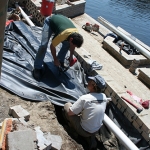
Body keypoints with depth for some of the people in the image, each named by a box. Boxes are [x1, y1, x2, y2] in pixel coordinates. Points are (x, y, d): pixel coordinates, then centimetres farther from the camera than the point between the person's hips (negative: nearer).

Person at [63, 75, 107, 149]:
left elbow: (70, 112, -15)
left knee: (67, 105, 4)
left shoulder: (85, 98, -25)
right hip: (96, 130, 5)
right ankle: (92, 138, 18)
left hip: (84, 131, -4)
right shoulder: (104, 97, -8)